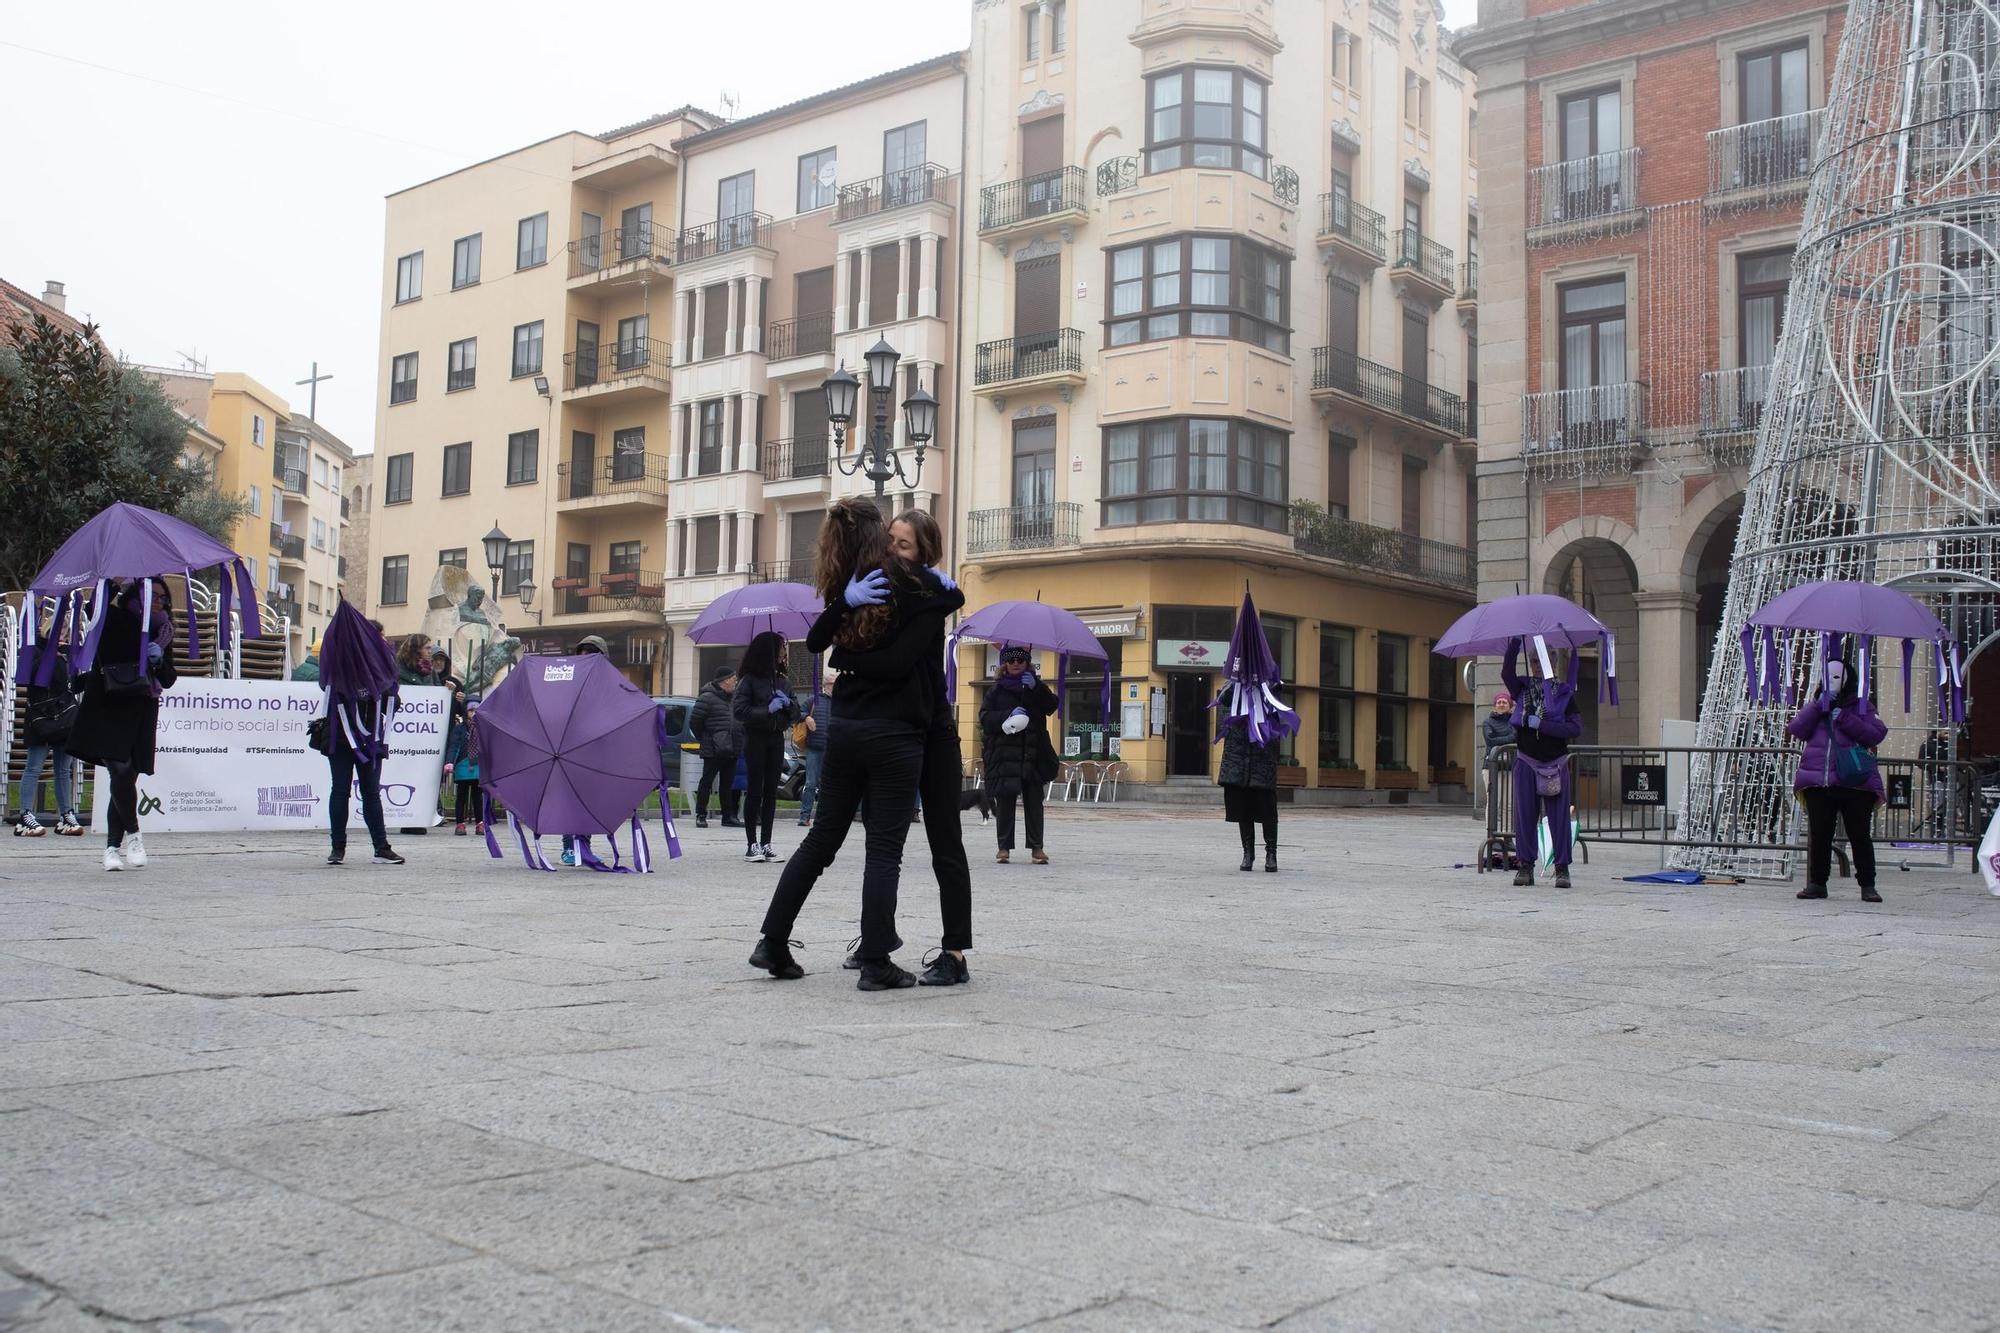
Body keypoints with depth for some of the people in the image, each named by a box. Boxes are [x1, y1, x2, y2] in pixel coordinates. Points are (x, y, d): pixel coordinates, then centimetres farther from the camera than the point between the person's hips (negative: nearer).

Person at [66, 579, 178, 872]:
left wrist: (159, 661, -7)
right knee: (121, 770, -18)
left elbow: (169, 680, 12)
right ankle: (132, 834, 0)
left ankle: (112, 846, 12)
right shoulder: (114, 620, 1)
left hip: (141, 714, 4)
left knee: (126, 776, 4)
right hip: (108, 707, -4)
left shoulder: (162, 633, 12)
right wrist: (113, 588, -21)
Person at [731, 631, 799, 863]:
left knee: (771, 792, 3)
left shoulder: (783, 681, 13)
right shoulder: (749, 680, -3)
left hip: (776, 739, 5)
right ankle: (752, 844, -1)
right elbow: (738, 710, -11)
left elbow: (796, 714, 14)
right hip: (755, 738, -5)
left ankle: (766, 844, 6)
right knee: (755, 791, -4)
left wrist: (788, 703, -6)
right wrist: (767, 709, -17)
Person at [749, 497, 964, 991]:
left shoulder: (846, 589, 5)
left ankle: (772, 943, 18)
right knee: (885, 849, 2)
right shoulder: (913, 583, -7)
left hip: (844, 729, 5)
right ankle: (875, 963, 3)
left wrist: (845, 603, -10)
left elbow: (814, 643, -2)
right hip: (894, 735, -5)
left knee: (822, 836, 15)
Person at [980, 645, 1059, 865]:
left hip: (1033, 754, 1)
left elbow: (1051, 706, 0)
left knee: (1034, 801, -2)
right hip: (1004, 754, -1)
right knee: (1004, 802, -1)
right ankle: (1004, 846, 5)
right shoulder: (996, 689, 11)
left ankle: (1036, 847, 1)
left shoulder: (1036, 687, 15)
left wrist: (1036, 688, -12)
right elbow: (985, 718, 2)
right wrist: (1009, 715, -12)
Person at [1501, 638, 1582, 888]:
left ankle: (1562, 868, 5)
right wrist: (1516, 642, -19)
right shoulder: (1523, 689, 6)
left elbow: (1576, 728, -7)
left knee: (1559, 815, -1)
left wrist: (1542, 724, -14)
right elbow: (1506, 673, -15)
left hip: (1555, 763, -1)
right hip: (1526, 761, 1)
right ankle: (1525, 866, 10)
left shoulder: (1564, 692, 2)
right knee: (1525, 814, 2)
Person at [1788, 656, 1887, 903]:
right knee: (1818, 835, 5)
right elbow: (1797, 730, 2)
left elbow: (1876, 734, -5)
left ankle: (1867, 885, 6)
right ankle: (1817, 883, 12)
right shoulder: (1816, 705, 18)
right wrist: (1817, 706, -7)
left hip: (1855, 782, -3)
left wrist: (1844, 718, -12)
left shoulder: (1861, 706, 9)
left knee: (1860, 835, -1)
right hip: (1817, 782, 3)